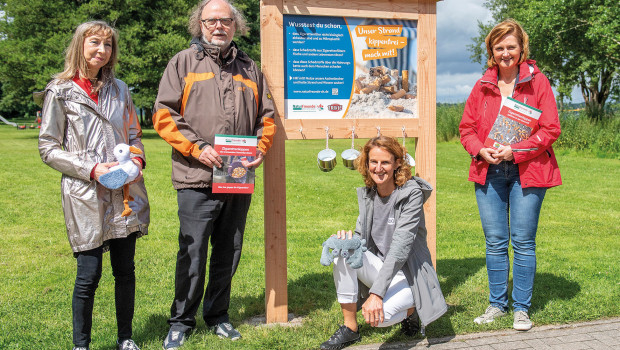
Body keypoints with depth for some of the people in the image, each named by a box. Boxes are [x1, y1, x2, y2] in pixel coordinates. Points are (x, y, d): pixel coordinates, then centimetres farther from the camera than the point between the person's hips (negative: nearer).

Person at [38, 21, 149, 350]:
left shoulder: (119, 89, 13)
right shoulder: (61, 92, 0)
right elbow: (48, 148, -1)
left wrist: (137, 159, -2)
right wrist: (91, 169, -13)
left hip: (126, 193, 4)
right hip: (86, 197, -4)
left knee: (125, 269, 9)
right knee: (89, 274, -2)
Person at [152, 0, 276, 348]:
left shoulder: (249, 68, 15)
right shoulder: (183, 63, 4)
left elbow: (267, 117, 17)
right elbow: (164, 116, -3)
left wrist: (261, 149, -2)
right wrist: (196, 148, -14)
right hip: (197, 179, -4)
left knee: (229, 254, 13)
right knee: (192, 254, 0)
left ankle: (218, 315, 29)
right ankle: (181, 322, 17)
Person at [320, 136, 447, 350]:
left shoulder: (412, 194, -18)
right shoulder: (366, 193, 1)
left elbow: (401, 246, -27)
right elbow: (361, 236, 6)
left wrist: (376, 293, -35)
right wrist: (349, 240, -21)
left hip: (407, 275, -5)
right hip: (378, 266, 6)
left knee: (379, 315, -32)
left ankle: (410, 308, 6)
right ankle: (349, 329, -11)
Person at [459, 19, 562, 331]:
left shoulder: (537, 82, 0)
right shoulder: (483, 86, 10)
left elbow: (551, 129, -5)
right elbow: (467, 127, 12)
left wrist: (516, 151, -15)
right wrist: (480, 150, -8)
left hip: (526, 172, -3)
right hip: (489, 172, 3)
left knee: (523, 241, 1)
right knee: (494, 241, 7)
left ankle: (521, 308, 14)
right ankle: (497, 304, 20)